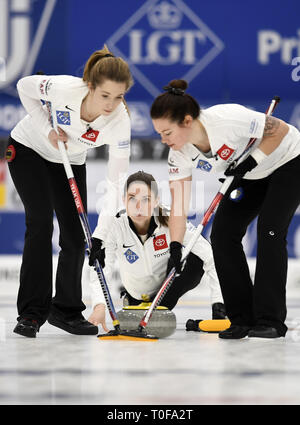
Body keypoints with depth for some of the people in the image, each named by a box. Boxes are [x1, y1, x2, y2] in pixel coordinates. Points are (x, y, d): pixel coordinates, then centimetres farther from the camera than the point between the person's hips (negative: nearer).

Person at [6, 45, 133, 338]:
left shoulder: (120, 122, -29)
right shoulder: (63, 88, -36)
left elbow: (116, 182, -27)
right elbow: (24, 86, -14)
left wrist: (101, 234, -33)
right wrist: (47, 129, -23)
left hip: (70, 162, 3)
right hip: (29, 149, -3)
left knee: (75, 236, -2)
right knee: (40, 222, -17)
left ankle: (66, 310, 17)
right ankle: (31, 313, -14)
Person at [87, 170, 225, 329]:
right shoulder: (116, 226, -26)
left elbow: (210, 257, -28)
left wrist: (218, 303, -39)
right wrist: (99, 306, -49)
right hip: (137, 294, 4)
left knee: (194, 260, -29)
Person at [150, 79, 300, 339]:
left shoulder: (228, 119, -38)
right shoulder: (180, 154, -18)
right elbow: (178, 205, -16)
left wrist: (251, 160, -30)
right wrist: (175, 248, -25)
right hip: (251, 175, 7)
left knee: (269, 232, -19)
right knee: (222, 234, -5)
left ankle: (271, 320, -13)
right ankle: (242, 319, 1)